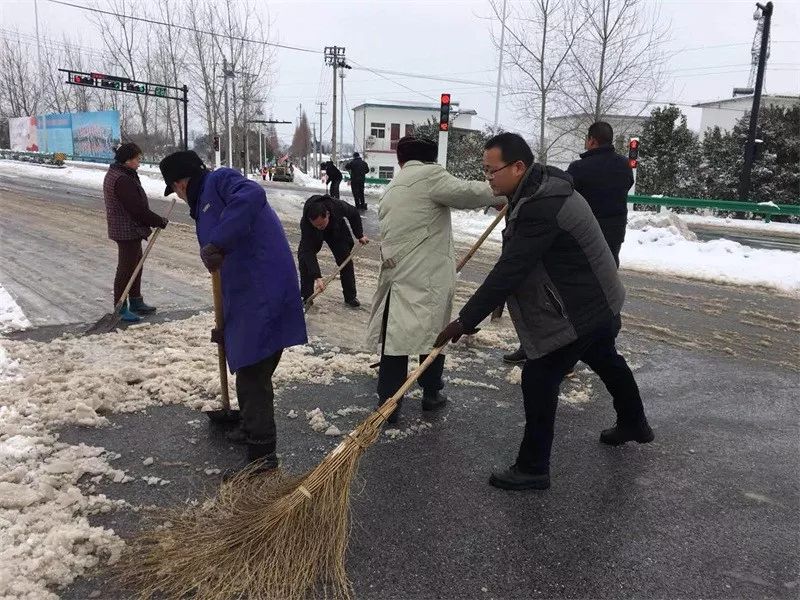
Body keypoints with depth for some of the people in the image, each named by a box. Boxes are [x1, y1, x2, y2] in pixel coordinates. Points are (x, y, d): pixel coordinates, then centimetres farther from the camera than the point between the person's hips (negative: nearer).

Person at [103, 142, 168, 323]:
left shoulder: (115, 174, 12)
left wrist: (147, 226, 14)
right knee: (126, 267, -2)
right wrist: (160, 222, -15)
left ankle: (136, 302, 31)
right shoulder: (122, 180, -23)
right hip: (128, 231, -11)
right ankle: (121, 308, 7)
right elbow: (138, 208, -25)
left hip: (130, 229, 11)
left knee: (136, 264, 19)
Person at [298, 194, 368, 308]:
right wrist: (317, 277, -46)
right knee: (305, 257, -17)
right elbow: (309, 252, -41)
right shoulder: (305, 223, -42)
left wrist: (360, 235, -8)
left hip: (337, 231, 1)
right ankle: (306, 297, -4)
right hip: (313, 235, -1)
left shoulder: (339, 206, -40)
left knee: (346, 260, -4)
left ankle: (350, 297, 11)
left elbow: (354, 215, -15)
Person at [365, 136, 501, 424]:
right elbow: (465, 193, -19)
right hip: (430, 278, -5)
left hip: (397, 275, 6)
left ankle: (388, 403, 10)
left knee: (395, 335, 8)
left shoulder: (391, 190, 19)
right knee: (433, 333, 12)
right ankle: (431, 393, 27)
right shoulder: (429, 175, -6)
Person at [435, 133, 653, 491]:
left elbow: (508, 272, -33)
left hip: (576, 312, -11)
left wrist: (465, 321, -30)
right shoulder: (543, 186, 1)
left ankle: (532, 469, 7)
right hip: (598, 301, 11)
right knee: (606, 361, 28)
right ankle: (634, 424, 52)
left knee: (538, 380, -5)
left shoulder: (540, 209, -31)